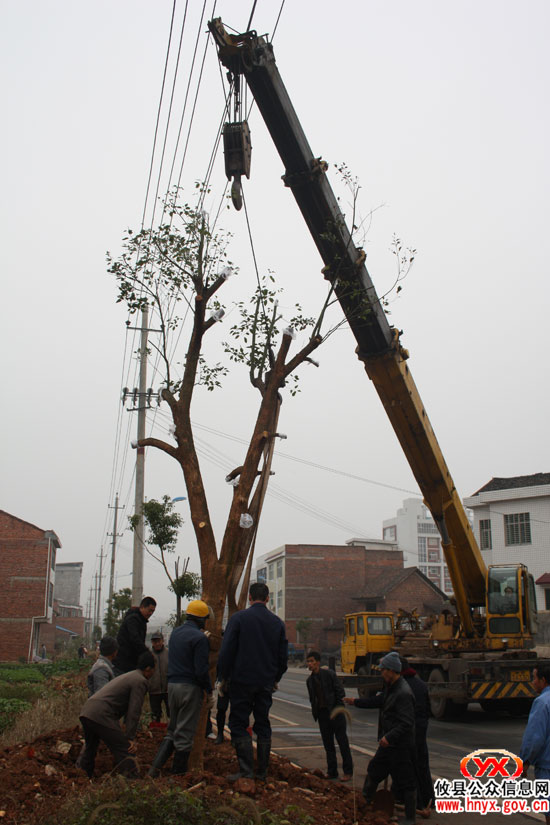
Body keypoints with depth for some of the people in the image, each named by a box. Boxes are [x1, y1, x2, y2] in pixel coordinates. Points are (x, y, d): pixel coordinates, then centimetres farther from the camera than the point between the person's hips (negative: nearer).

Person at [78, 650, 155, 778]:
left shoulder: (127, 676, 27)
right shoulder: (140, 681, -3)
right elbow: (134, 711, -9)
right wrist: (130, 738, -6)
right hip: (102, 716, -10)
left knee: (90, 749, 26)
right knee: (124, 751, -4)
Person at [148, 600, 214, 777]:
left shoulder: (175, 632, 11)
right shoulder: (199, 638, -14)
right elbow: (201, 669, -17)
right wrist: (209, 691, -5)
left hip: (172, 685, 7)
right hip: (190, 688, -7)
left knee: (172, 730, 17)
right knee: (185, 733, 3)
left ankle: (155, 766, 8)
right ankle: (178, 771, 11)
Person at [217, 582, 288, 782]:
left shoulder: (238, 618, -7)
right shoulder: (277, 622, 6)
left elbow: (226, 651, -9)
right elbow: (283, 655, 10)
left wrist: (223, 677, 1)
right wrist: (275, 678, 23)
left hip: (242, 682, -4)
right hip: (266, 683, 4)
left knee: (238, 724, 2)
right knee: (263, 724, 12)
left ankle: (246, 769, -6)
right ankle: (262, 771, 15)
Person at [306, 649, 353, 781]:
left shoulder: (329, 674, -10)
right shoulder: (310, 680, 8)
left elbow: (340, 693, -10)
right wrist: (315, 713, 5)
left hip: (335, 713, -6)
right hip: (322, 714, 6)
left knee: (342, 742, 0)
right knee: (328, 744, 9)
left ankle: (348, 772, 7)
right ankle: (332, 772, 18)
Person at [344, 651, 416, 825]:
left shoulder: (404, 693, -25)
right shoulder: (390, 688, 8)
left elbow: (406, 723, -29)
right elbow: (379, 700, 26)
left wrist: (389, 737, -34)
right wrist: (355, 702, 34)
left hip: (401, 746, -10)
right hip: (388, 742, 10)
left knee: (406, 782, 3)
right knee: (374, 770, 21)